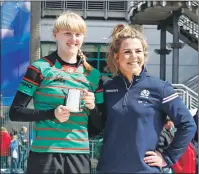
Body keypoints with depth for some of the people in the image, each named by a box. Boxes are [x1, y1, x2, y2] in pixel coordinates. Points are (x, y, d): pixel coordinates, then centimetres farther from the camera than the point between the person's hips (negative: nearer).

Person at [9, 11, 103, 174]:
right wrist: (52, 114, -17)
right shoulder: (40, 68, -2)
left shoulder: (93, 75, 9)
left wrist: (92, 107, -8)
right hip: (44, 153, -3)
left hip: (80, 155, 4)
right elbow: (15, 112, -5)